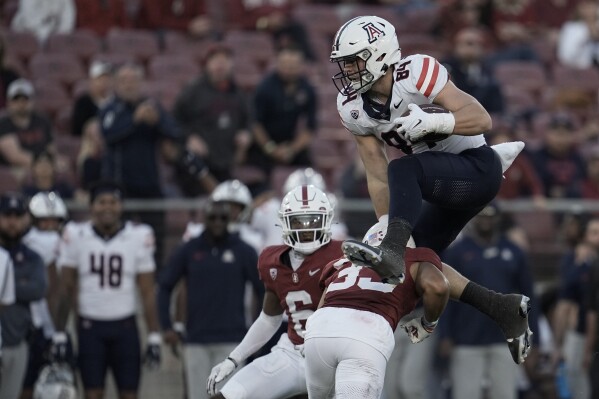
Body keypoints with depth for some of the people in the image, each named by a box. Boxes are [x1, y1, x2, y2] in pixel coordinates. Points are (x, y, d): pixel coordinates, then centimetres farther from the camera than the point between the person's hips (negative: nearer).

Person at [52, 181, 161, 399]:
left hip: (125, 326, 0)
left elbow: (147, 292, 2)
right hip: (90, 326, 0)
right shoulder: (75, 236, -3)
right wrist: (59, 334, 1)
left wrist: (154, 337, -2)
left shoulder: (139, 237, -3)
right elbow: (66, 289, 3)